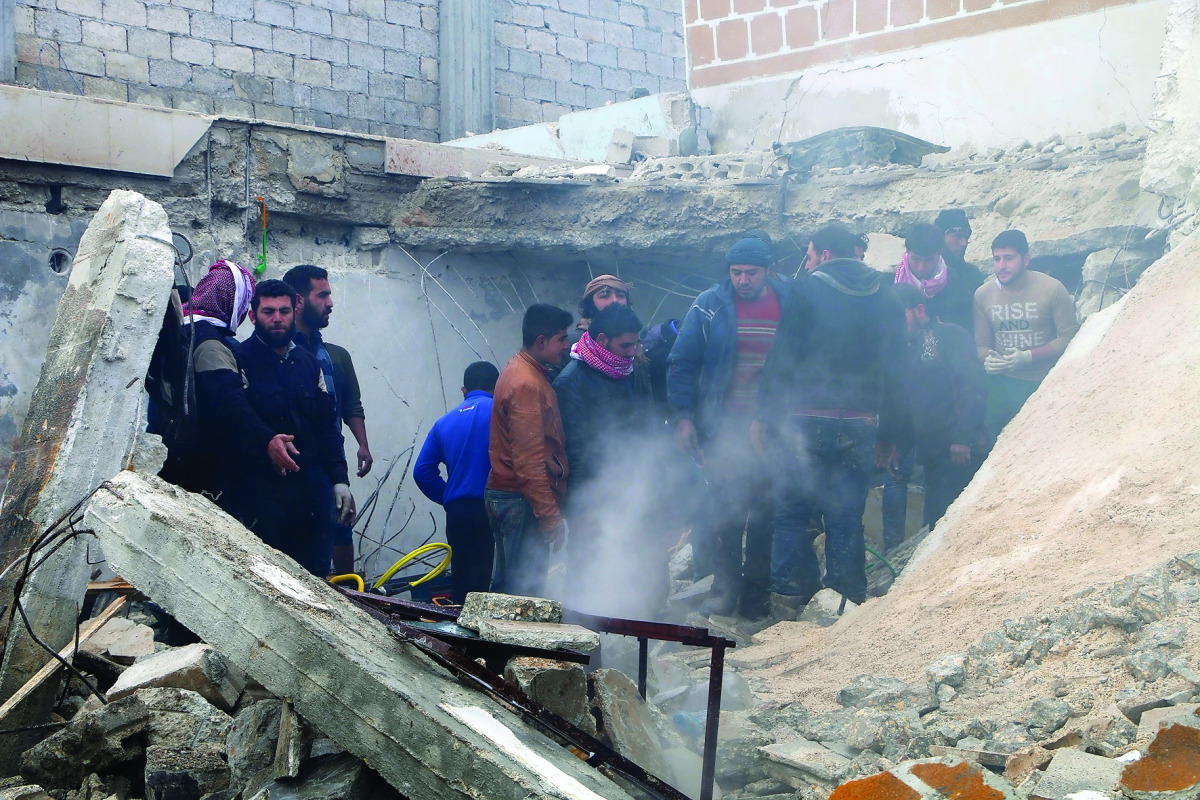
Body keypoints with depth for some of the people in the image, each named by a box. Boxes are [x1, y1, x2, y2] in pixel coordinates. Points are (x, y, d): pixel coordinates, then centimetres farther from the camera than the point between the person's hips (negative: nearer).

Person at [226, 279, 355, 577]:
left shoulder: (309, 363, 17)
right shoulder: (241, 359, -4)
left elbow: (327, 425, 17)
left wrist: (339, 479, 9)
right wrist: (267, 440, -35)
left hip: (307, 490, 6)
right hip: (256, 491, -6)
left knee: (314, 576, 7)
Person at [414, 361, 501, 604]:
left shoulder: (444, 423, 16)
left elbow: (422, 471, 13)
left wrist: (448, 499, 16)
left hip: (456, 512, 5)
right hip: (491, 510, -5)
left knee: (460, 583, 13)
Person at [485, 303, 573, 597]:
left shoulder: (519, 370, 13)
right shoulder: (526, 385, -20)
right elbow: (529, 461, -23)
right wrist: (552, 517, -21)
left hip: (505, 495, 11)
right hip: (521, 503, -11)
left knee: (507, 587, 16)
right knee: (525, 593, -6)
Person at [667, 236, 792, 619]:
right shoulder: (709, 306, 0)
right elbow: (682, 364, 2)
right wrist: (683, 415, -6)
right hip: (723, 426, 0)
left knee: (764, 509, 4)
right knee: (727, 505, 1)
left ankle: (756, 592, 15)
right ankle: (725, 585, 15)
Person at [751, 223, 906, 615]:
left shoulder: (807, 291, -4)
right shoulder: (886, 300, 10)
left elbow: (781, 358, -7)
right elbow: (894, 372, 12)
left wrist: (763, 415, -1)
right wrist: (888, 433, 17)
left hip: (805, 420, -4)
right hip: (859, 427, 4)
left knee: (792, 512, 4)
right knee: (847, 517, 8)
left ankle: (789, 597, 1)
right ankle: (848, 600, 8)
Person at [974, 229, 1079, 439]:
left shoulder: (1052, 289, -10)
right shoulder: (983, 294, 1)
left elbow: (1069, 336, -10)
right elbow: (981, 343, 6)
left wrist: (1028, 357, -21)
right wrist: (987, 360, -18)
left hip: (1046, 383, -2)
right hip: (1003, 384, 3)